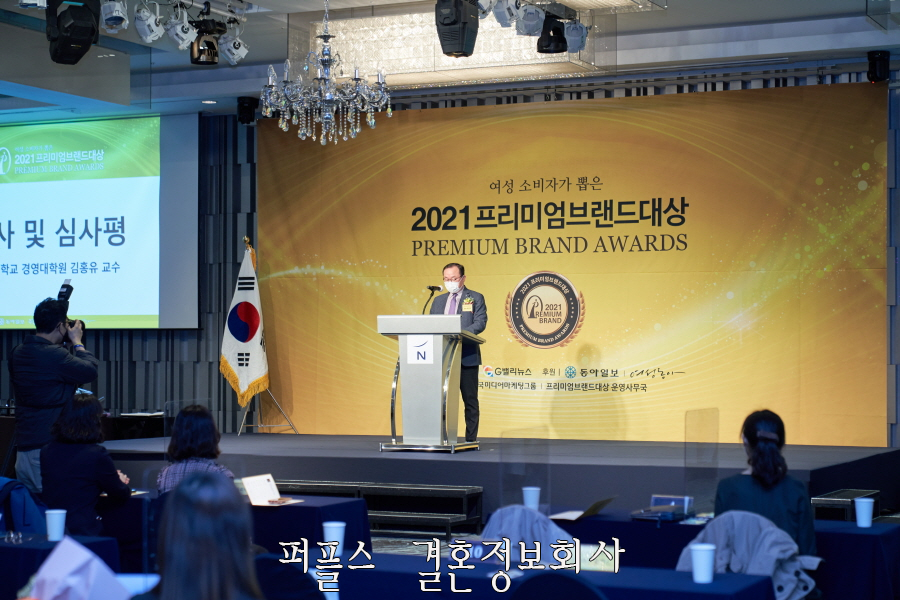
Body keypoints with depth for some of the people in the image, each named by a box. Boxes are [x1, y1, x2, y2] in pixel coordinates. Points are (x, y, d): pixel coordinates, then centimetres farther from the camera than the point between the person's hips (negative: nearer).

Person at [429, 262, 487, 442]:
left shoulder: (476, 298, 3)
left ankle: (471, 439, 3)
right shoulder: (439, 301, 17)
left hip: (467, 358, -4)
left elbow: (480, 323, -11)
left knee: (470, 400, 0)